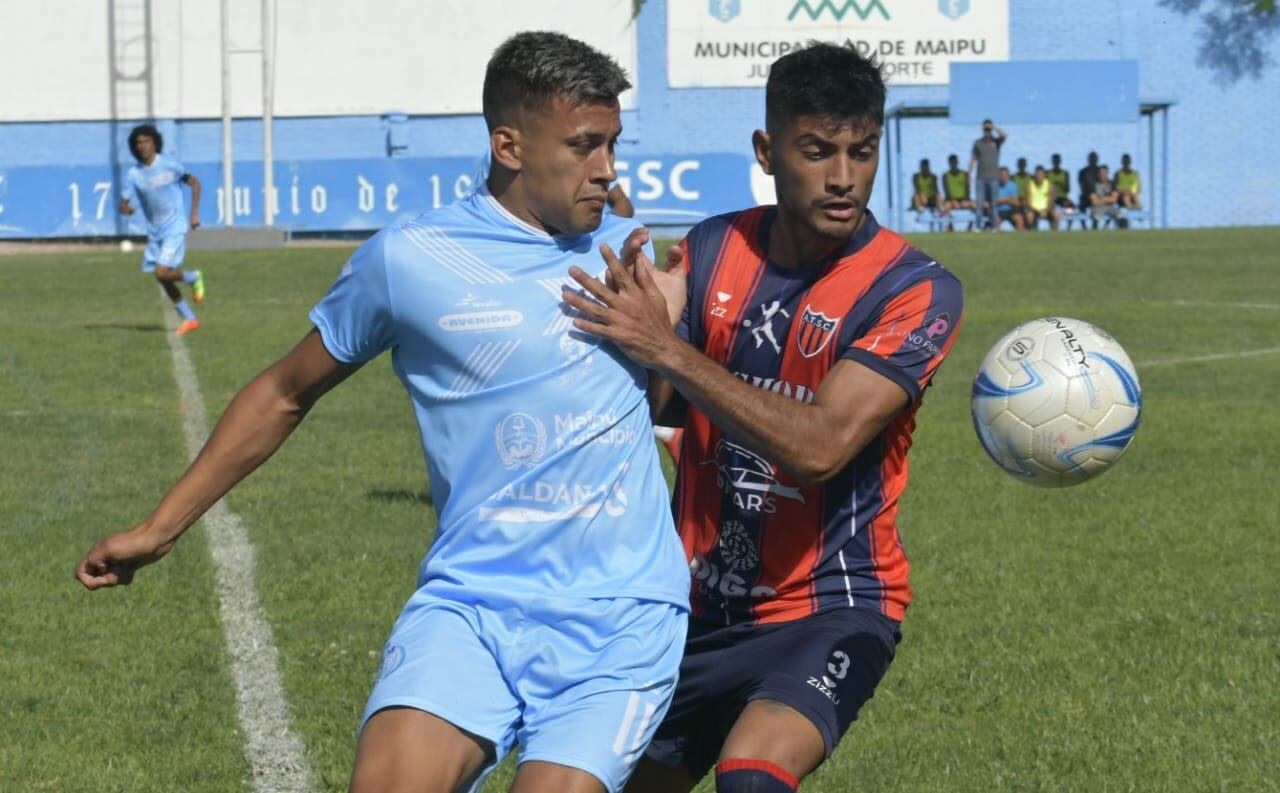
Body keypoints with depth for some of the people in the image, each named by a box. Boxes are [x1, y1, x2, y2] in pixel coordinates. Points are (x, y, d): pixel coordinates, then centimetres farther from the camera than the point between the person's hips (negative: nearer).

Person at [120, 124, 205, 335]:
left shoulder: (169, 165, -11)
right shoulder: (133, 174, 0)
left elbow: (194, 183, -2)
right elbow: (124, 205, 2)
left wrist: (194, 213, -9)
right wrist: (126, 207, -23)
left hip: (175, 228, -5)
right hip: (154, 231, 5)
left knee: (162, 273, -18)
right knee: (162, 278, 7)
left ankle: (194, 278, 12)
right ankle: (189, 319, 20)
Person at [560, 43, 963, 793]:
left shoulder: (917, 289, -15)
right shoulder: (712, 251, 0)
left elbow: (820, 443, -26)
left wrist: (667, 349, -29)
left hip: (829, 611, -6)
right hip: (699, 609, 6)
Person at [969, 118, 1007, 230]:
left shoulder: (996, 141, 6)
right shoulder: (978, 143, 9)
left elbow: (1004, 136, -16)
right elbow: (973, 159, 9)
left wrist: (994, 127, -10)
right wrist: (969, 175, 4)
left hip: (993, 177, 0)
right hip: (981, 177, 0)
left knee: (992, 203, 2)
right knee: (980, 203, -5)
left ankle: (993, 225, 6)